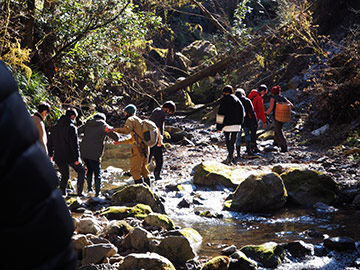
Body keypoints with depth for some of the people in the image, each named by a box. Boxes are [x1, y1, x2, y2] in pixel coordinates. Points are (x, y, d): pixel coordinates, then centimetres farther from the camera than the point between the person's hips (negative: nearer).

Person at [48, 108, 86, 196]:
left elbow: (50, 142, 16)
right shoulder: (71, 127, -13)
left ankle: (62, 193, 10)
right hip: (70, 156, -6)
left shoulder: (54, 128, 9)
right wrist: (77, 158, -14)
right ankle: (79, 192, 8)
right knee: (81, 171, 13)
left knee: (64, 175, 18)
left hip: (58, 157, 6)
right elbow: (74, 144, -17)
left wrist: (51, 154, 26)